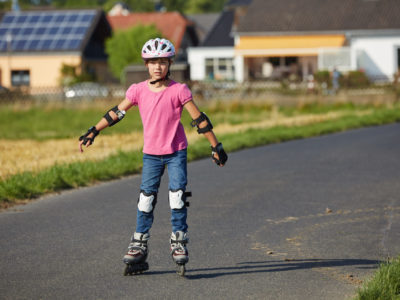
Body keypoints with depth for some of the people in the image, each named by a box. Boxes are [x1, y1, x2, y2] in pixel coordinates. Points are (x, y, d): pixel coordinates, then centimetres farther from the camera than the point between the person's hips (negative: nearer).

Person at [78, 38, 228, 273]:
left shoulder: (179, 90, -10)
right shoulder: (138, 90, -3)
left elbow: (199, 119, -8)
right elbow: (117, 113, 5)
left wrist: (216, 146, -7)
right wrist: (93, 132, 3)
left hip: (176, 152, -2)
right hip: (151, 153, 2)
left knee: (178, 195, -8)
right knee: (146, 198, 2)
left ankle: (179, 242, 2)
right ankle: (140, 244, 11)